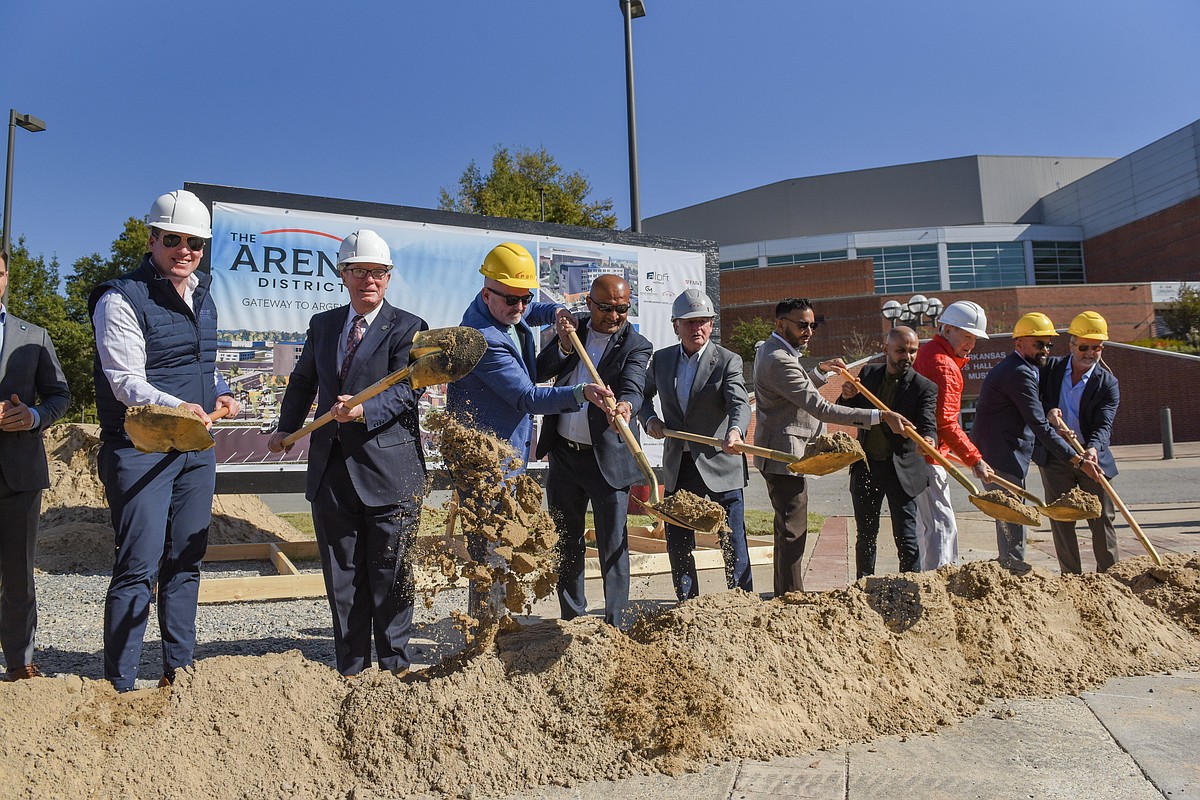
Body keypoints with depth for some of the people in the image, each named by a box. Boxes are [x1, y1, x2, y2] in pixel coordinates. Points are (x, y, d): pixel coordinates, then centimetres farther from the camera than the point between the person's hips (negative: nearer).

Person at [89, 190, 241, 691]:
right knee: (139, 568, -7)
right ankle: (119, 686, 5)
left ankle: (178, 671, 25)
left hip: (197, 449, 7)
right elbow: (126, 382, -17)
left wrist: (219, 393, 8)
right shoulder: (121, 300, -10)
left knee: (186, 563, 13)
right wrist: (177, 407, -33)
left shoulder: (203, 298, 13)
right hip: (139, 449, -7)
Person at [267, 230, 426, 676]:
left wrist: (364, 411, -29)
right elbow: (303, 381, 28)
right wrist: (286, 429, 26)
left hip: (388, 469, -5)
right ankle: (351, 667, 26)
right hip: (331, 471, 5)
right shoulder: (322, 325, 14)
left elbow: (408, 390, -15)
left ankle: (394, 663, 20)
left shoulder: (407, 328, -3)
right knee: (341, 574, 12)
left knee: (390, 573, 4)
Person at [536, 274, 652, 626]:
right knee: (566, 542, 16)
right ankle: (572, 619, 31)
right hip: (563, 455, 5)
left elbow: (632, 388, -25)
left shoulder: (636, 346, -7)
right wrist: (564, 348, -16)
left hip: (608, 460, -4)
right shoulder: (573, 329, 5)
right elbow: (538, 372, 1)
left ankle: (616, 627, 12)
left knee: (613, 546, 0)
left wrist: (625, 406, -47)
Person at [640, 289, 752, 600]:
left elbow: (739, 404, -21)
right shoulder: (661, 359, 6)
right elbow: (644, 393, 22)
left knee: (733, 544, 0)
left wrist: (735, 431, -43)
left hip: (719, 464, -4)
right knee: (677, 545, 11)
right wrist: (649, 419, 0)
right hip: (678, 466, 4)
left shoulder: (728, 361, -7)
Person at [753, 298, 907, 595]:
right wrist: (881, 416, -29)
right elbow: (822, 409, -28)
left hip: (779, 454, 11)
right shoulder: (779, 360, -21)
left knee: (786, 527, 17)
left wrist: (821, 371, 15)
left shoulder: (769, 351, 14)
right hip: (785, 455, -11)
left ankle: (783, 594, 26)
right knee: (793, 531, -7)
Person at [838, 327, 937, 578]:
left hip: (900, 470, -4)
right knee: (866, 535, 15)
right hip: (865, 466, 4)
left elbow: (927, 423, -23)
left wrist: (927, 441, -46)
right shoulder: (868, 373, 2)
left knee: (906, 537, -2)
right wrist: (847, 396, -16)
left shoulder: (924, 387, -10)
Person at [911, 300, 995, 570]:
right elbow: (946, 423, -21)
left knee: (927, 523, 16)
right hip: (930, 455, -11)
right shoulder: (943, 365, -16)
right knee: (942, 525, -10)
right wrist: (975, 460, -17)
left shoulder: (927, 352, 16)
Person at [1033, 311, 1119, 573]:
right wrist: (1047, 410, -16)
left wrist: (1093, 448, -35)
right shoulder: (1052, 367, 2)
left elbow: (1104, 424, -16)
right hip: (1055, 458, 1)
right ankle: (1071, 577, 12)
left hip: (1092, 460, -1)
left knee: (1102, 520, 4)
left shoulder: (1108, 383, -5)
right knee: (1061, 520, 4)